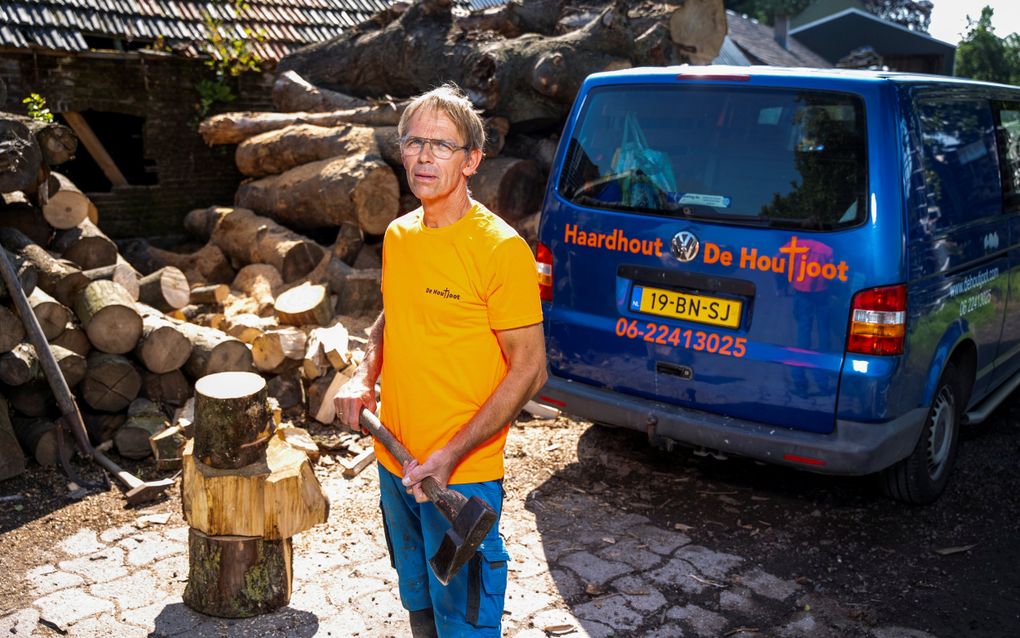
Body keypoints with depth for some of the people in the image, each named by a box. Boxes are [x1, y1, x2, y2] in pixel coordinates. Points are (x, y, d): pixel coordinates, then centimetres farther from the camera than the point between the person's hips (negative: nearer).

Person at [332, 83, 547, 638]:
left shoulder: (500, 248, -18)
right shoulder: (398, 236, 4)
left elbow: (528, 370, -17)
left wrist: (450, 456, -22)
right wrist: (365, 375, 0)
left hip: (462, 477, -6)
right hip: (395, 463, 7)